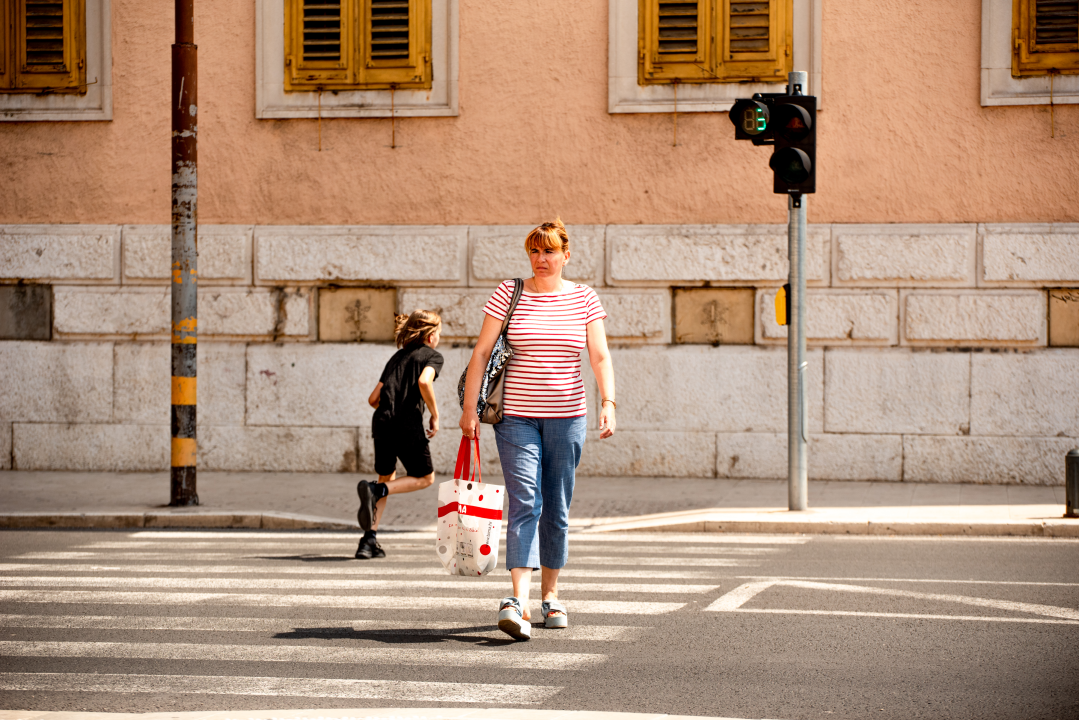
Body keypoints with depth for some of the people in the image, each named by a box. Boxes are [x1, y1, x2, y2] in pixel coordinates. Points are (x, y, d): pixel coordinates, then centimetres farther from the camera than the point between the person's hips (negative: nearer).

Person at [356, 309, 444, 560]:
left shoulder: (397, 357, 24)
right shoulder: (433, 355, 7)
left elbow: (373, 398, 19)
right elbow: (424, 381, -16)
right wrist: (435, 416, -6)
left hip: (381, 423, 6)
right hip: (408, 425, -6)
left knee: (387, 478, 19)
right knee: (426, 477, 14)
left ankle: (369, 540, 7)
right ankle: (375, 491, -10)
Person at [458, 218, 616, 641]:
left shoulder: (584, 299, 5)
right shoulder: (509, 295, 1)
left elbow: (600, 357, 0)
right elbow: (481, 353, 0)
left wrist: (608, 404, -15)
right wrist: (470, 408, -5)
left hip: (567, 417, 2)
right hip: (516, 416, -2)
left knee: (557, 510, 8)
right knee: (524, 503, -14)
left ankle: (550, 595, 23)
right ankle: (518, 602, -23)